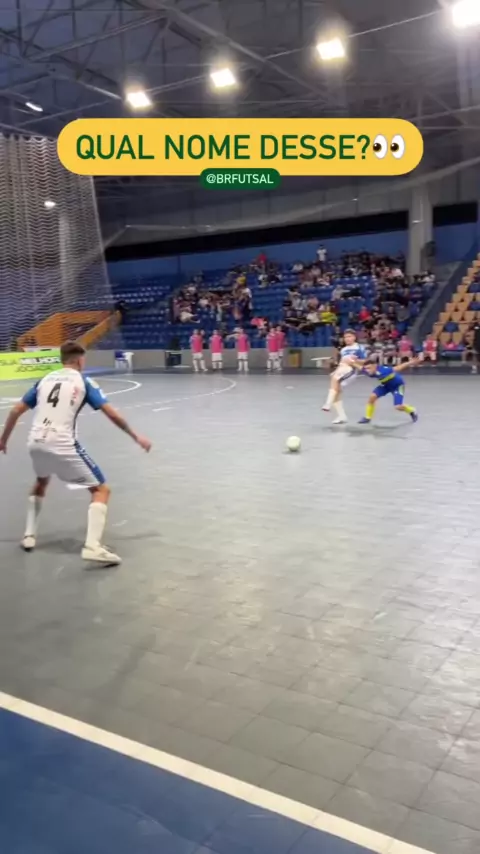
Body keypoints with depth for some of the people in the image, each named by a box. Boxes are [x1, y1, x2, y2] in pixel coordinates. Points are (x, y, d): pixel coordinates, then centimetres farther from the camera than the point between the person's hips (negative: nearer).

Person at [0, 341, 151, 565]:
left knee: (41, 482, 37)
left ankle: (29, 536, 37)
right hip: (62, 445, -6)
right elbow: (112, 414, -2)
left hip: (36, 443, 6)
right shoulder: (83, 382, 5)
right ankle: (92, 546, -15)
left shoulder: (45, 379, 17)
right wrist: (136, 437, 8)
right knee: (101, 490, 3)